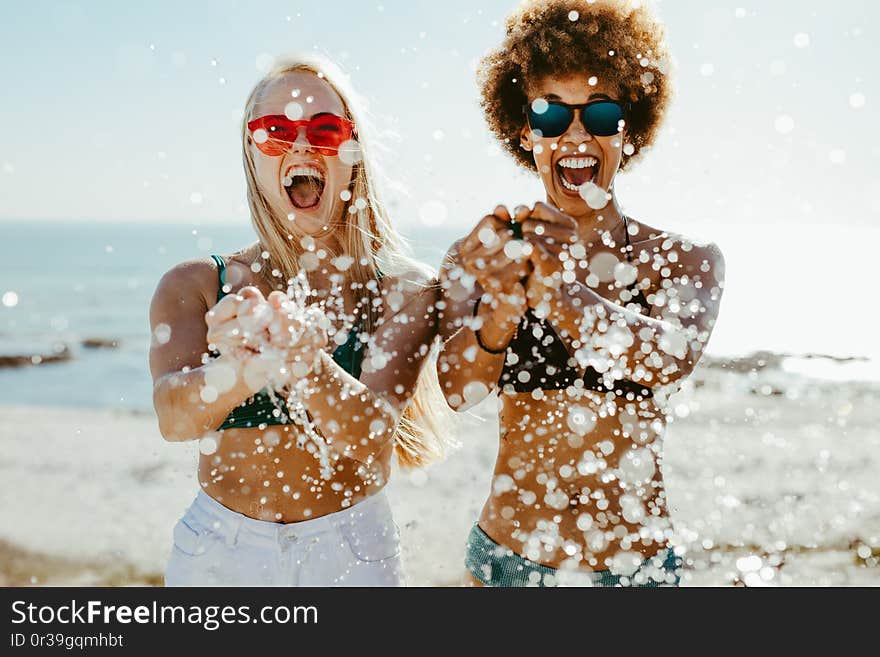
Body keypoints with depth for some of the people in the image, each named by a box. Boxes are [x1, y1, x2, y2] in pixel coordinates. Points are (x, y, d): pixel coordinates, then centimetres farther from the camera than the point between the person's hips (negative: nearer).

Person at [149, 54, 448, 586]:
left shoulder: (404, 289, -7)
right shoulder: (194, 286, -4)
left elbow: (372, 436, -20)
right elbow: (173, 416, -19)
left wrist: (303, 361, -40)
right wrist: (246, 369, -40)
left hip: (352, 554, -1)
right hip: (220, 552, 1)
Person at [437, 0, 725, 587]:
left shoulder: (687, 261, -4)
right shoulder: (481, 255, -3)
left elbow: (668, 359, -24)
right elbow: (458, 390, -17)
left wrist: (543, 279, -31)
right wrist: (503, 302, -37)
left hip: (638, 564, 0)